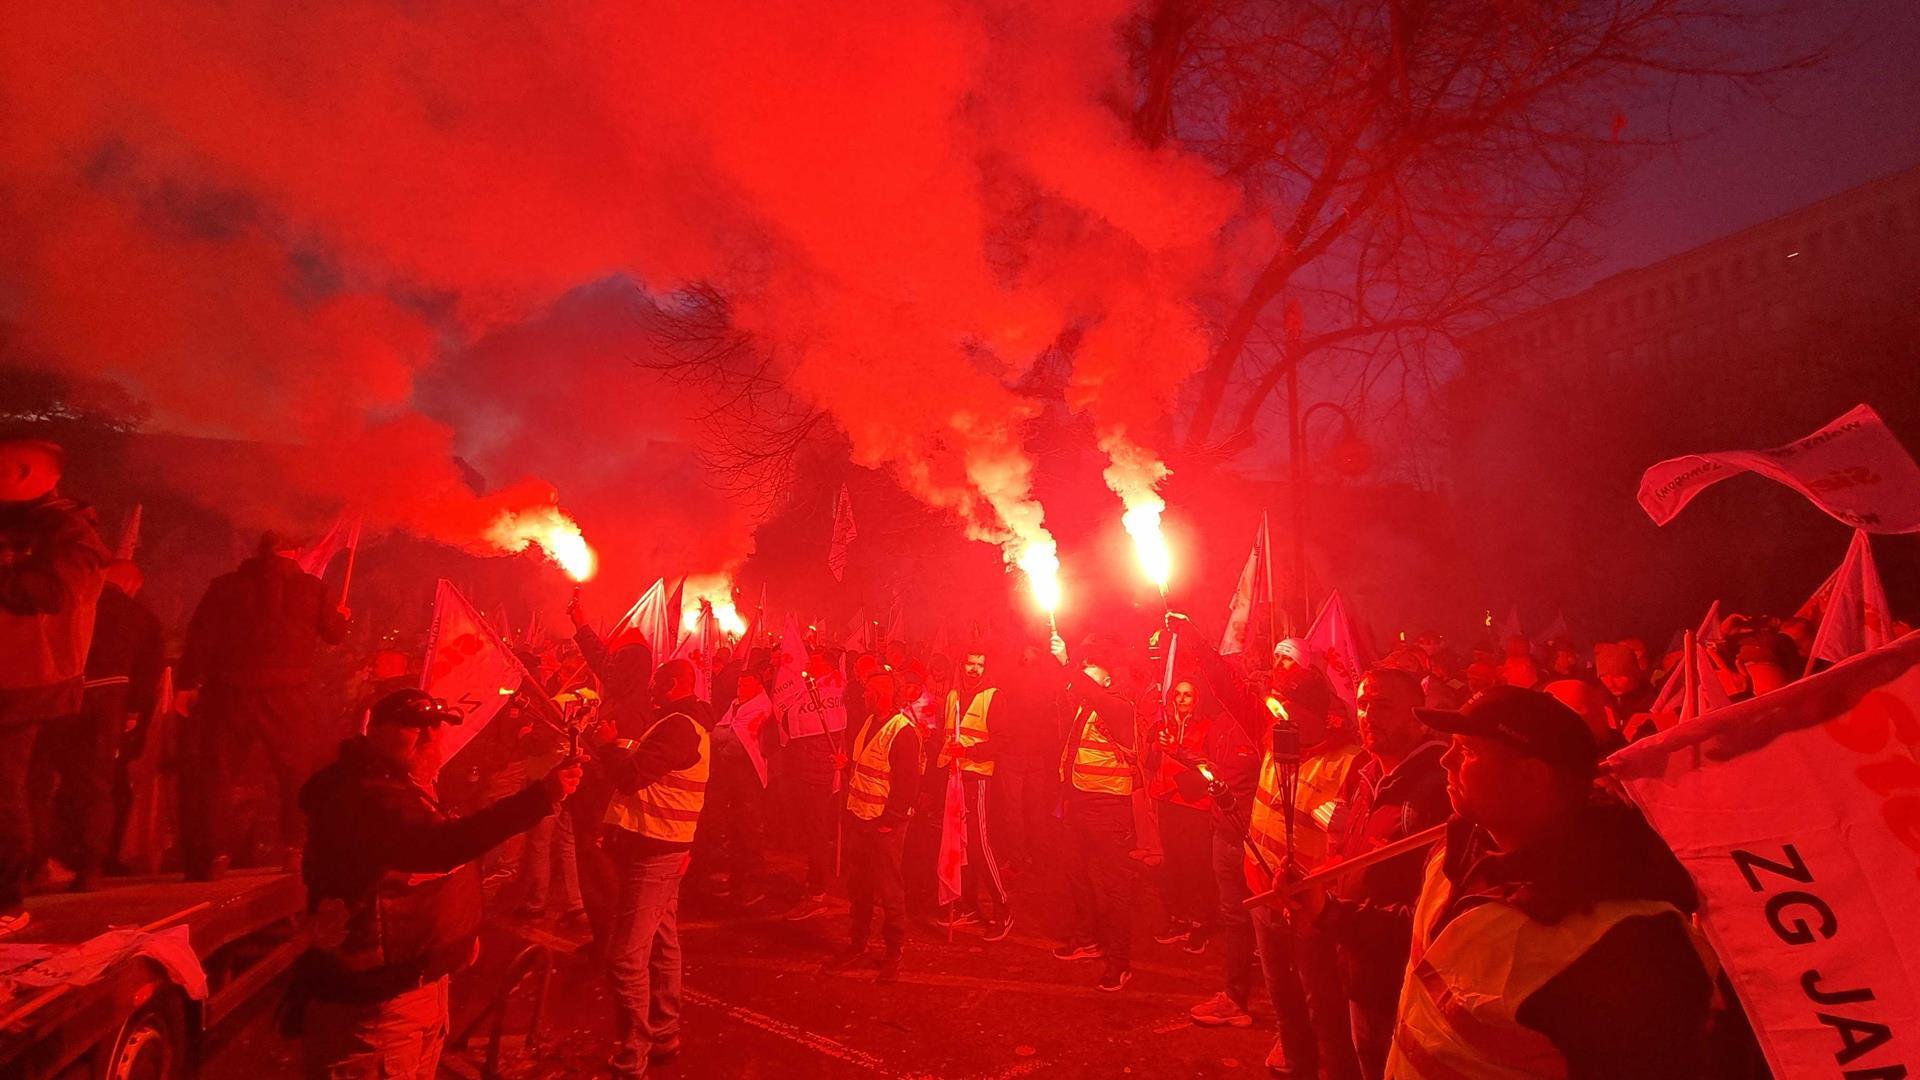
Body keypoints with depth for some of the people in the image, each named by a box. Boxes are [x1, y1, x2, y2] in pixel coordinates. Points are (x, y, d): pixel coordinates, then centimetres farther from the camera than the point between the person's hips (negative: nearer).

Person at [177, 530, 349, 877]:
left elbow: (199, 636, 3)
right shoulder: (310, 586, 3)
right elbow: (335, 633, 7)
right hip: (287, 693, -2)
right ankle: (295, 846, 4)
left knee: (216, 771, 10)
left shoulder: (226, 586, 9)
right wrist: (341, 615, 29)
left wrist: (187, 685, 5)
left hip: (228, 692, 2)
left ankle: (213, 854, 9)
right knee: (298, 771, 8)